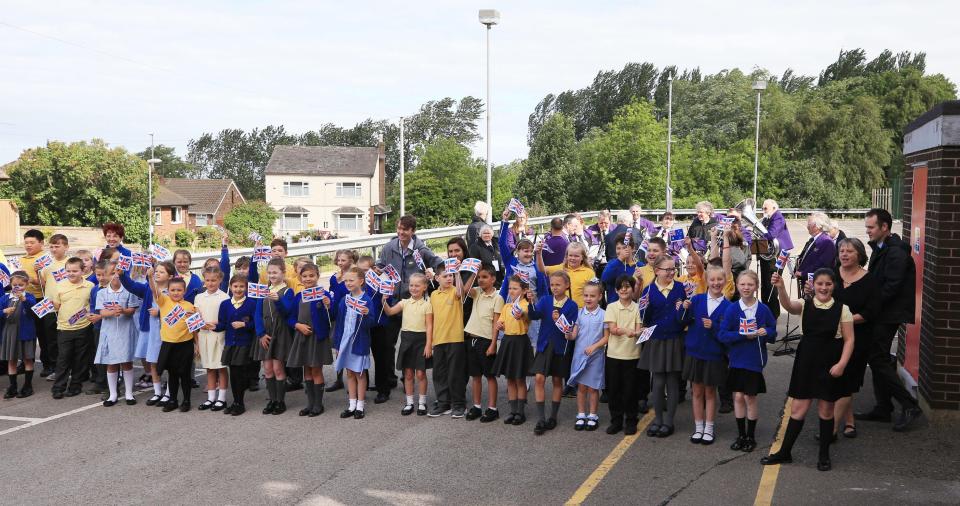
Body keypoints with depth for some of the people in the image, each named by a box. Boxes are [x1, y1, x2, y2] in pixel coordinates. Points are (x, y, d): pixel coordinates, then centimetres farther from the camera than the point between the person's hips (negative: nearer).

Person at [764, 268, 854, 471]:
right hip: (806, 363, 1)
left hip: (830, 366, -1)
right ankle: (784, 452, 18)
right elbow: (788, 305, -23)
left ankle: (824, 455, 24)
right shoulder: (805, 305, -1)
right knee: (797, 409, 6)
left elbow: (849, 339, -4)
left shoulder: (842, 309, -5)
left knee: (826, 410, 10)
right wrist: (781, 287, -43)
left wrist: (841, 364, -14)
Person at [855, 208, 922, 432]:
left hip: (889, 316, -10)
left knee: (878, 359, -9)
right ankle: (883, 409, 20)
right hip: (880, 314, 10)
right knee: (878, 359, 12)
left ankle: (910, 406, 0)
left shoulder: (896, 252, -17)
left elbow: (891, 287, -23)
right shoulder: (881, 248, 13)